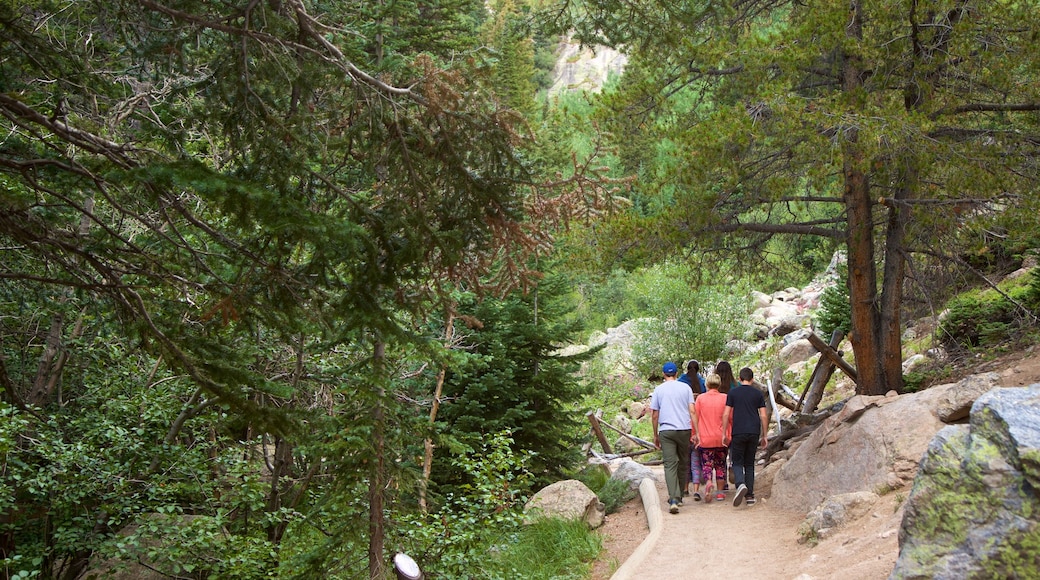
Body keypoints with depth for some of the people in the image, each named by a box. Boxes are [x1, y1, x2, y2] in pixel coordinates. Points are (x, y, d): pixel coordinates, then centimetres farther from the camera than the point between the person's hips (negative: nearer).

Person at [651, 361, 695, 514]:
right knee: (683, 464, 15)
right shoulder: (685, 388, 5)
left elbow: (654, 414, 6)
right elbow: (692, 411, 0)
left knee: (670, 465, -5)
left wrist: (655, 435, 14)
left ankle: (674, 500, -19)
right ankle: (678, 496, 24)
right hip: (684, 429, 1)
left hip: (666, 431, -1)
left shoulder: (658, 390, 5)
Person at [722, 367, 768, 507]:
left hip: (738, 432, -2)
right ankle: (750, 495, 9)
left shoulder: (732, 393, 3)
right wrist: (764, 436, 11)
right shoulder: (758, 394, 7)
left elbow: (726, 414, -1)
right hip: (754, 432, 2)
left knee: (737, 462, 4)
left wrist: (724, 434, 4)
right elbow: (763, 416, 5)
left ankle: (741, 484, -24)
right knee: (749, 463, 12)